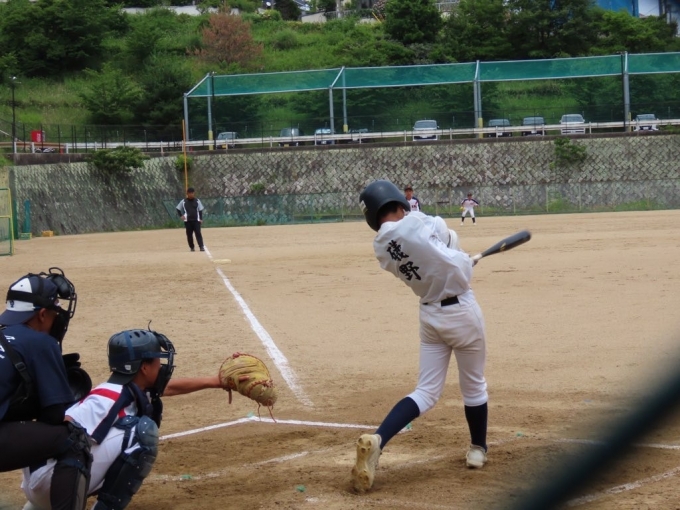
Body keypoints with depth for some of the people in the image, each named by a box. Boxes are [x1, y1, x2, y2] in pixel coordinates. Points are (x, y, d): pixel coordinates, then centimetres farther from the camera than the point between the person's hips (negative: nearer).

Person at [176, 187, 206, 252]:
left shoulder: (197, 201, 5)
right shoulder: (183, 202, 2)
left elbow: (200, 210, 8)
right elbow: (178, 209, 11)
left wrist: (201, 219, -1)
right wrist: (181, 215, -3)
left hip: (196, 220, -1)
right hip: (187, 221, 1)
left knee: (198, 233, -10)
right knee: (189, 234, 4)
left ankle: (201, 247, -13)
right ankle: (191, 247, 14)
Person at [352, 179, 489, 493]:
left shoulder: (380, 247, -1)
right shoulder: (418, 223, -20)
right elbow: (450, 239, -3)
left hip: (429, 314, 5)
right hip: (461, 311, -5)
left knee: (426, 392, 7)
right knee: (473, 385, 17)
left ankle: (376, 440, -14)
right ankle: (477, 449, 33)